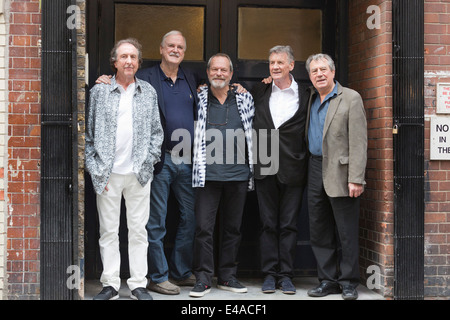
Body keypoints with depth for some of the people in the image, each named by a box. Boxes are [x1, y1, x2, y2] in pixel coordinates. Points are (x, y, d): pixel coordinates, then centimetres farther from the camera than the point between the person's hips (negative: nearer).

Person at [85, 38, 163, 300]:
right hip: (108, 173, -1)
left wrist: (148, 160, 1)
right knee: (108, 231, 3)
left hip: (139, 173, 1)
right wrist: (95, 168, -3)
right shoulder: (99, 91, 3)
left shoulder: (149, 92, 9)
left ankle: (138, 284, 13)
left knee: (139, 230, 5)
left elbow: (156, 131, 12)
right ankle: (110, 284, 12)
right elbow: (88, 133, 3)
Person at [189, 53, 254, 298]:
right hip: (207, 174, -2)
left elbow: (253, 130, 18)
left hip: (238, 175, 2)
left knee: (232, 227, 9)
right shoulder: (198, 100, 5)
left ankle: (227, 276, 19)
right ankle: (203, 278, 3)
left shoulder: (245, 99, 9)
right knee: (203, 227, -5)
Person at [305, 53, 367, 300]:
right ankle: (328, 280, 19)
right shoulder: (311, 99, 13)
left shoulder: (350, 98, -7)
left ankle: (348, 282, 11)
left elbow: (358, 142, -12)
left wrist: (356, 179, -19)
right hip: (316, 170, 6)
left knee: (346, 232, 1)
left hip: (340, 173, -6)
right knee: (319, 231, 9)